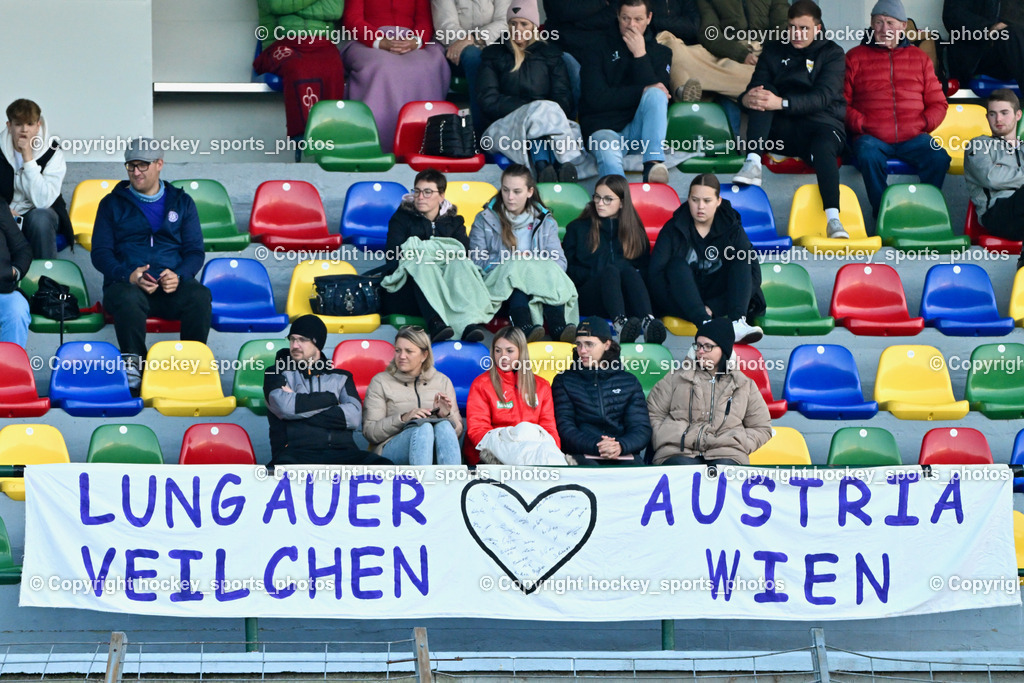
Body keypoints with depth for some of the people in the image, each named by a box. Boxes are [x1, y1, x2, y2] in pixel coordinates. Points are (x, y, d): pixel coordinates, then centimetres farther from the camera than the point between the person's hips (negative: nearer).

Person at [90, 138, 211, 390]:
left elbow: (195, 251, 11)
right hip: (127, 283, -1)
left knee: (200, 296, -33)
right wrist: (128, 276, -15)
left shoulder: (181, 202, 18)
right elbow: (100, 253, 6)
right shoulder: (112, 204, 15)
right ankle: (133, 363, -29)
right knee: (127, 299, -39)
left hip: (172, 285, 1)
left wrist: (178, 276, -13)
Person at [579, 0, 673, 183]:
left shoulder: (660, 52, 13)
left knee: (655, 94, -28)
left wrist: (640, 55, -11)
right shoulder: (599, 48, 6)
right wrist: (641, 92, -10)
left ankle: (653, 165, -42)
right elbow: (595, 98, -7)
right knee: (609, 158, -37)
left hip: (639, 130, 2)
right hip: (604, 129, -2)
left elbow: (655, 90, -4)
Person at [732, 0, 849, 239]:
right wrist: (747, 98, -21)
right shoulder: (774, 51, 16)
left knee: (823, 147, -38)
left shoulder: (832, 54, 4)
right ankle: (752, 163, -37)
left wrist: (782, 103, -27)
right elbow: (756, 87, 6)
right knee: (762, 94, -22)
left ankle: (833, 219, -53)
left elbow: (823, 97, -12)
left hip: (822, 123, -3)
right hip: (781, 128, 3)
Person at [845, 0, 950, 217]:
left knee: (939, 157, -28)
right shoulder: (855, 58, 13)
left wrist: (923, 123, -2)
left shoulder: (919, 58, 19)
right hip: (871, 137, -2)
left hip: (913, 137, 2)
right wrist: (862, 124, -10)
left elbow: (938, 103, 18)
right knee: (868, 155, -36)